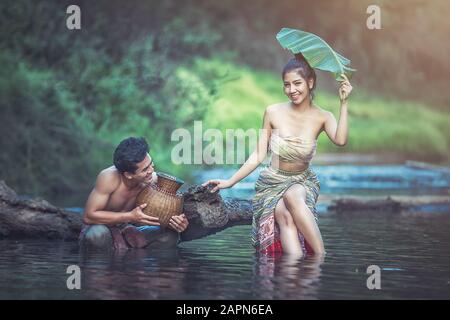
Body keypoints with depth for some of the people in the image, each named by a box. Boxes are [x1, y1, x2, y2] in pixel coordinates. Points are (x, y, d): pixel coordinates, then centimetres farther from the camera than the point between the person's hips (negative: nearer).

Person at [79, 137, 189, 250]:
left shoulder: (153, 180, -15)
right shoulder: (109, 177, -28)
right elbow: (88, 216, -27)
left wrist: (175, 221, -28)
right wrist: (130, 217, -34)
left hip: (126, 230, 5)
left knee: (170, 236, -16)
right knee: (97, 234, -39)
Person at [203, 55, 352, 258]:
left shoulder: (322, 117, -5)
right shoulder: (273, 113, -5)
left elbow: (340, 141, -27)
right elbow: (258, 156, 0)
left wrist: (344, 103, -25)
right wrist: (229, 182, -5)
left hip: (303, 182, -1)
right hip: (272, 182, 1)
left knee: (293, 196, -38)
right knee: (285, 217, -33)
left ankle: (321, 256, -35)